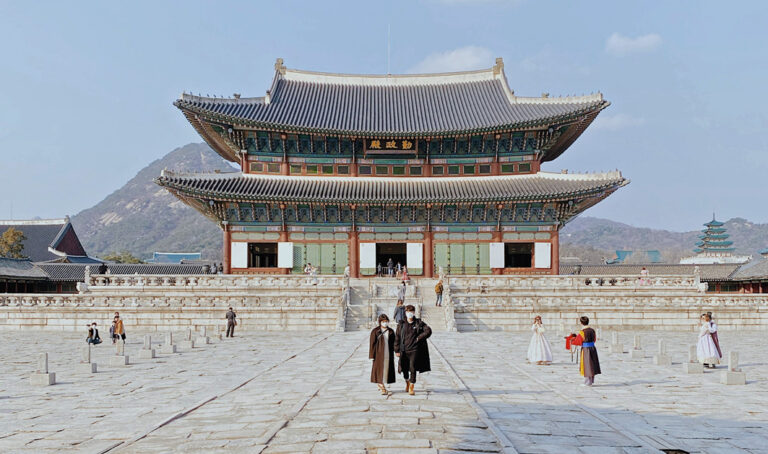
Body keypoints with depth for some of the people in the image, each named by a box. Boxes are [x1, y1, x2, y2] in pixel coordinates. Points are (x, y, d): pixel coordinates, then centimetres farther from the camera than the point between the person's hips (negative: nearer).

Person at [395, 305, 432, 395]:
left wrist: (419, 338, -9)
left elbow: (428, 331, -6)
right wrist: (397, 350, 1)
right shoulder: (401, 324, 4)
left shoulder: (419, 323, 1)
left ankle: (412, 388, 2)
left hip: (414, 350, -2)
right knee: (404, 369, 11)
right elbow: (397, 338, 5)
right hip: (404, 350, 2)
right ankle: (407, 382, 39)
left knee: (413, 369, -9)